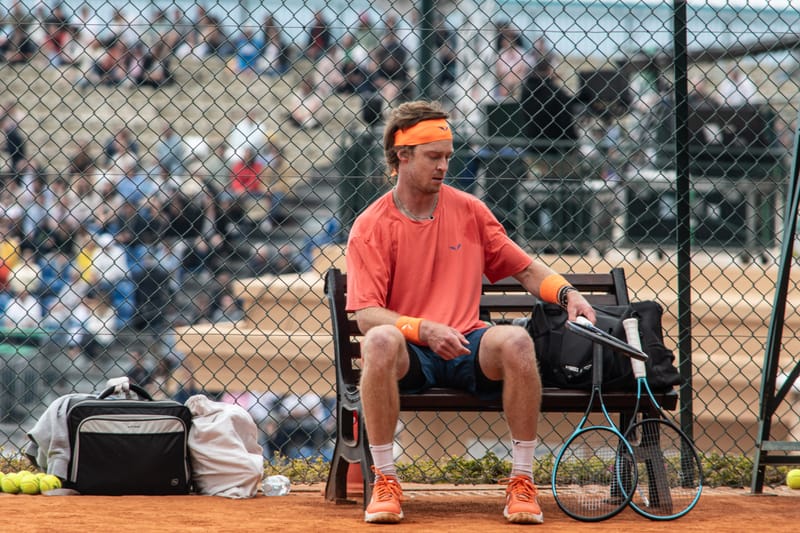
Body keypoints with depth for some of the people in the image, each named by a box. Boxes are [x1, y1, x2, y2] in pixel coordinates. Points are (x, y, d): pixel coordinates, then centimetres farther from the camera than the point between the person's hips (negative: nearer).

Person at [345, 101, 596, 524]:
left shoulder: (468, 211, 11)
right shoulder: (370, 227, -1)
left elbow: (524, 269, 17)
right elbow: (366, 315, -10)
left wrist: (566, 293, -3)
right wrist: (423, 330, -26)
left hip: (467, 351, 3)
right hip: (410, 355, -3)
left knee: (515, 340, -30)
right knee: (380, 341, -38)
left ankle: (522, 481, -20)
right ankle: (385, 482, -26)